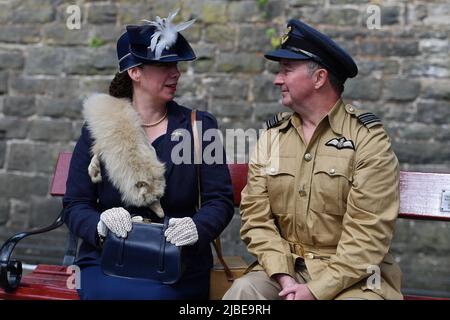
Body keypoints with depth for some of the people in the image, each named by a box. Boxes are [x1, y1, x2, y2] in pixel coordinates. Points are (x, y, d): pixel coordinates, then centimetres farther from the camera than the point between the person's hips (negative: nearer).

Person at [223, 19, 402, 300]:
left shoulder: (368, 139, -7)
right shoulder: (272, 136, 6)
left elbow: (369, 232, -14)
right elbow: (256, 216, 1)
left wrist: (316, 290, -18)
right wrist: (283, 277, -12)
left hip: (352, 276, -3)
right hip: (285, 268, 3)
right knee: (242, 291, -23)